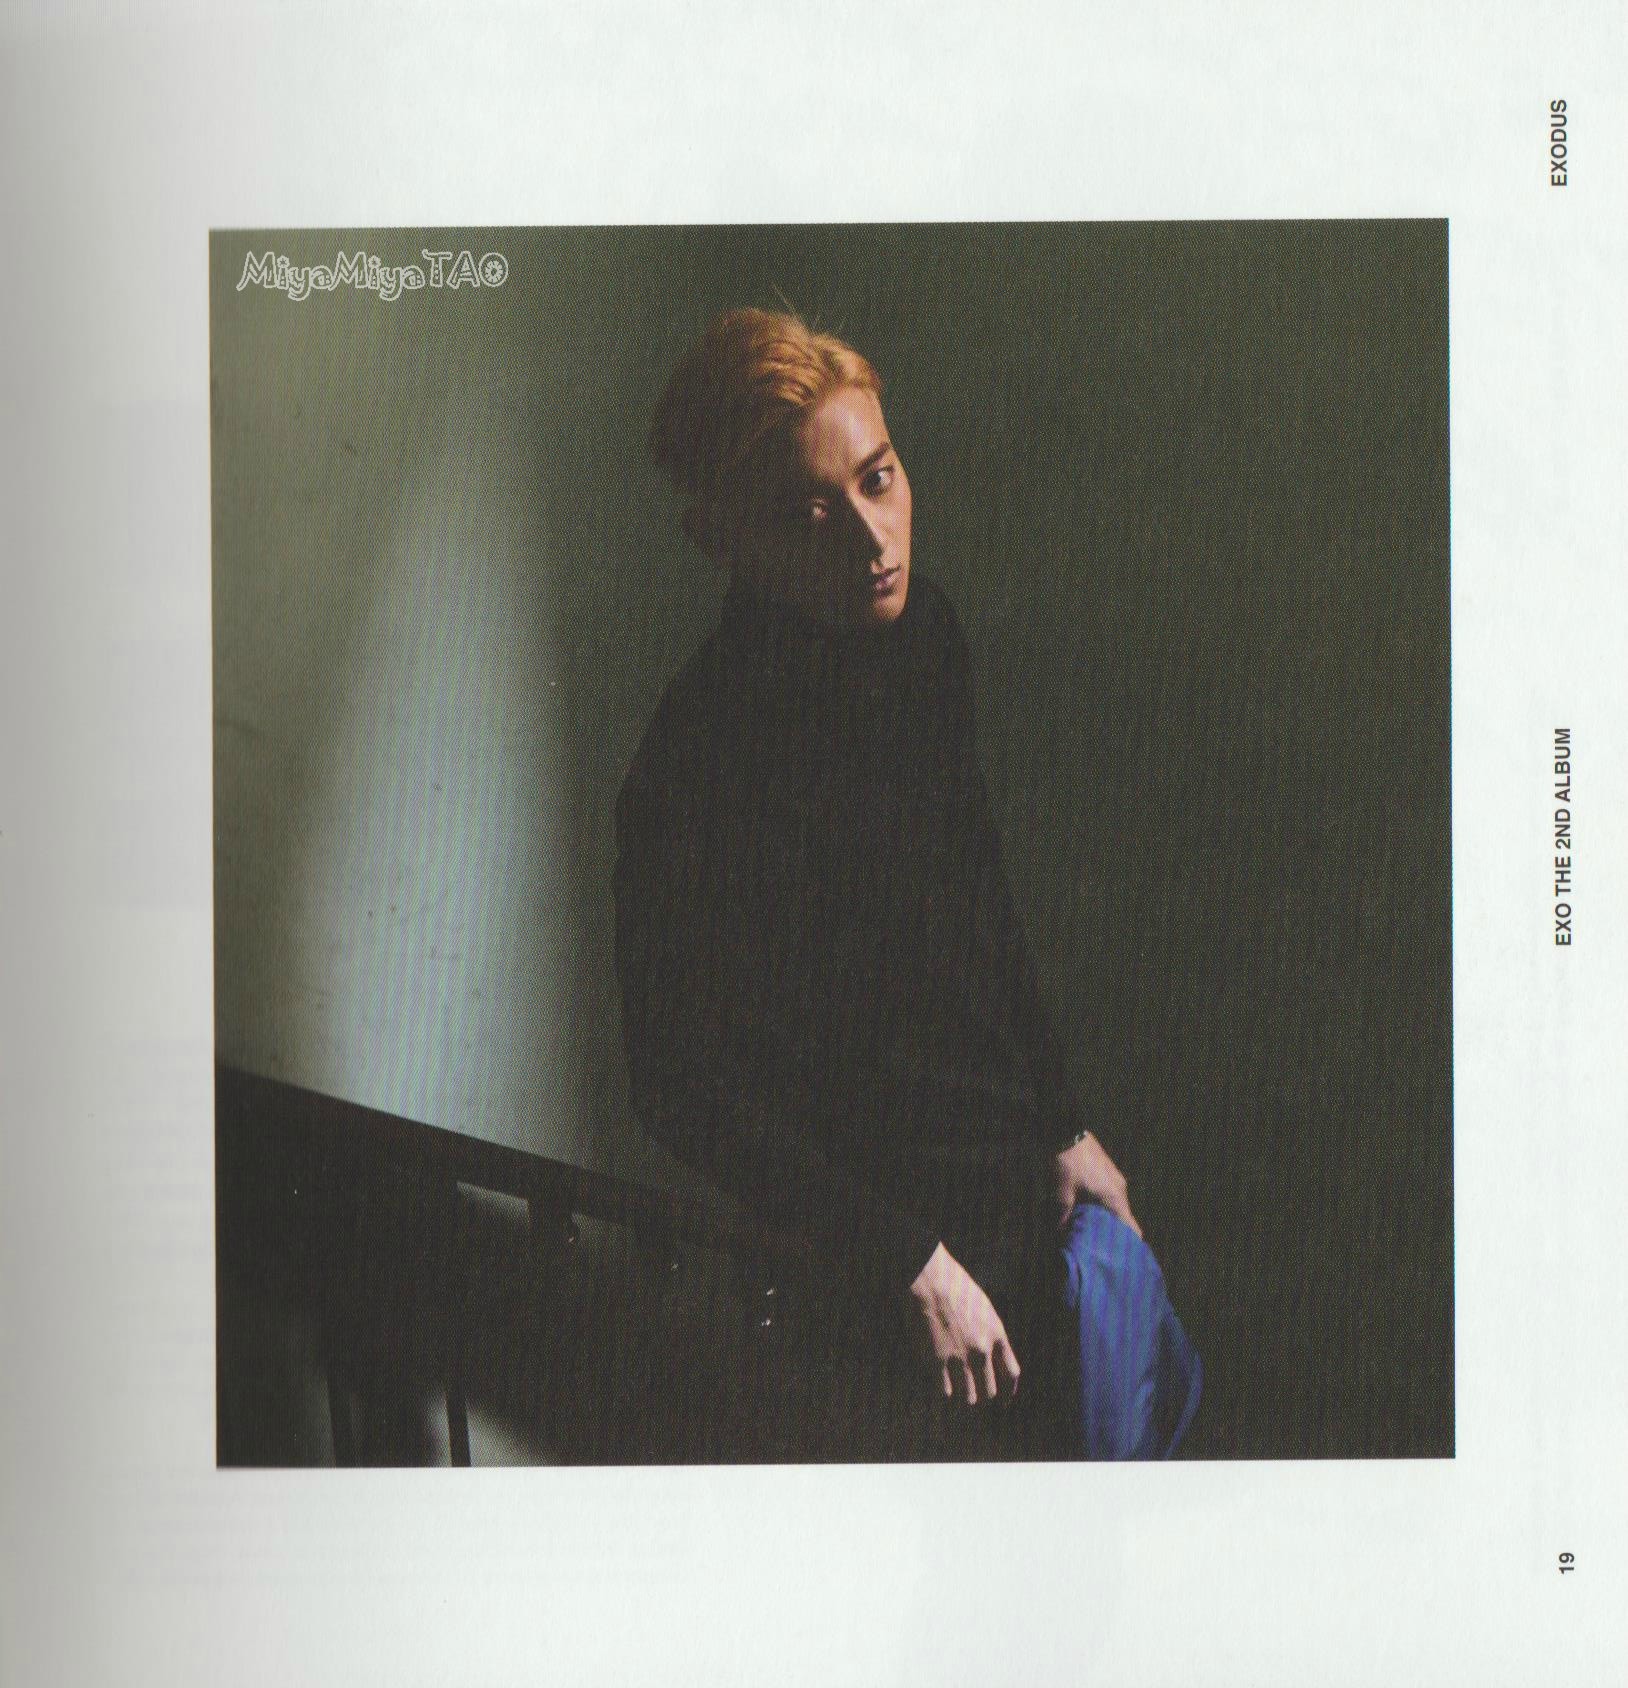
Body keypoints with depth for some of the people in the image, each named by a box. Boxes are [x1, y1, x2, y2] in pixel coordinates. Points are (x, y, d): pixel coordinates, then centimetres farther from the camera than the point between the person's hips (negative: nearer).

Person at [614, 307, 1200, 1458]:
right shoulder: (702, 762, -27)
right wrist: (914, 1263, -20)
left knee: (1165, 1383, 14)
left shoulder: (923, 636, -4)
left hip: (1007, 1143, 7)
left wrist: (1064, 1122, 8)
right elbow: (685, 1084, -22)